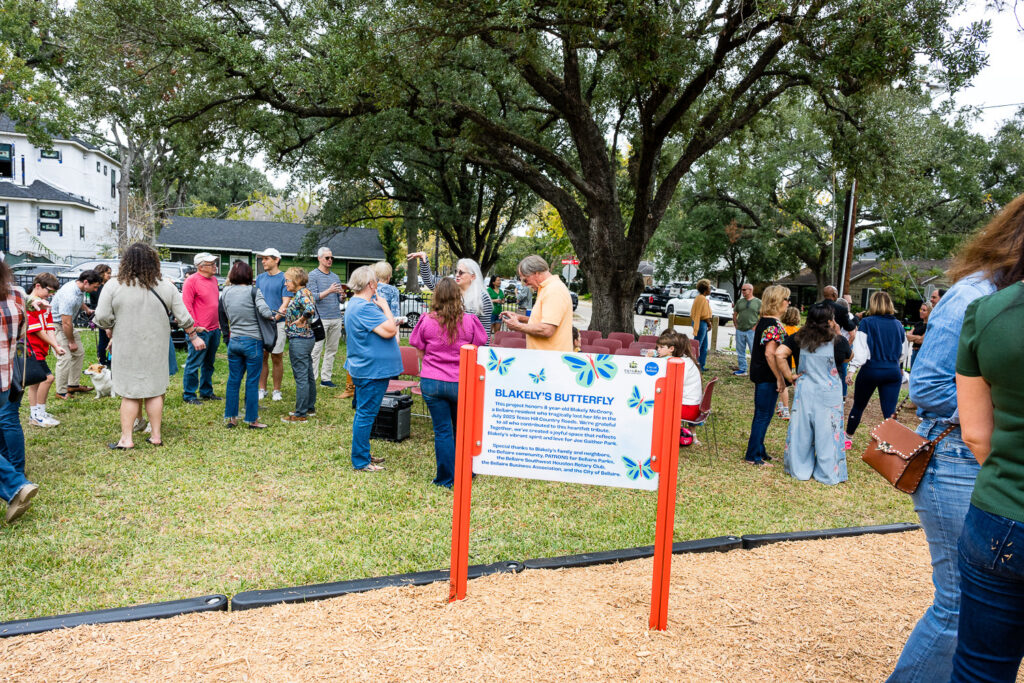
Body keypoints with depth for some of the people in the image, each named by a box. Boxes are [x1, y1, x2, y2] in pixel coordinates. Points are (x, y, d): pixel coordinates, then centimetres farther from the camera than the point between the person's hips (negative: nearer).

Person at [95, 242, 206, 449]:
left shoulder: (113, 286, -7)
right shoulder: (166, 286, -1)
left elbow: (102, 318, -8)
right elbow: (183, 317, 3)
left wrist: (113, 331, 12)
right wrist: (194, 337, 16)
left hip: (126, 349, -1)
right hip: (156, 349, 1)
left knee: (129, 393, 5)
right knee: (155, 391, 10)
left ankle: (126, 438, 7)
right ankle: (156, 436, 16)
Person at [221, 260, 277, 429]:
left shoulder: (225, 292, 5)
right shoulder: (253, 291, -9)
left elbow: (223, 316, 10)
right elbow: (264, 310, -21)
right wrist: (274, 315, -2)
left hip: (233, 341, 5)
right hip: (252, 341, -4)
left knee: (233, 380, 13)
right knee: (252, 382, 2)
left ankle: (231, 417, 20)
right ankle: (252, 420, 9)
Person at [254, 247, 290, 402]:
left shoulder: (284, 278, -5)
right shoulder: (260, 278, 12)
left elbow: (286, 302, -10)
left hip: (278, 323, -5)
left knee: (276, 358, 3)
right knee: (262, 357, 7)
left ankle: (276, 391, 12)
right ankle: (262, 389, 17)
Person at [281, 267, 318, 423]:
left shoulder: (301, 294, -18)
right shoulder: (307, 292, 11)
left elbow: (309, 309, -36)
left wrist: (300, 320, -21)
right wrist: (289, 314, 16)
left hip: (299, 341, -10)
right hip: (308, 338, 10)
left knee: (301, 378, -4)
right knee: (309, 376, 17)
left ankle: (301, 414, 2)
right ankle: (310, 408, 28)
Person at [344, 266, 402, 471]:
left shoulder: (355, 303, 14)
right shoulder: (364, 308, -22)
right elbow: (389, 331, -24)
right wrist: (385, 308, -12)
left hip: (364, 368, 11)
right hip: (373, 370, -11)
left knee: (364, 412, 19)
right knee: (366, 414, -4)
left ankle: (363, 455, 31)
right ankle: (361, 462, 3)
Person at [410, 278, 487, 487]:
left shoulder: (427, 321, -5)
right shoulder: (469, 322, -6)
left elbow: (420, 353, 5)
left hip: (431, 383, 0)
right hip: (461, 383, 0)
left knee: (442, 431, 7)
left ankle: (446, 479, 14)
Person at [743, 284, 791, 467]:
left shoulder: (763, 321, 10)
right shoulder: (774, 325, -19)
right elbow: (770, 353, -25)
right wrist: (780, 378, -20)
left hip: (760, 374, 10)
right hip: (767, 376, -10)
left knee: (761, 414, 17)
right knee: (764, 415, -1)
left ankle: (758, 451, 28)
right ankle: (753, 455, 7)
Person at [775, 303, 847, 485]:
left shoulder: (799, 338, -2)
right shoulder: (836, 341, -8)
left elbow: (779, 354, -14)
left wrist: (789, 376, -4)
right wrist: (837, 333, 11)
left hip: (804, 390, 3)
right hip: (829, 393, -2)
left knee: (801, 430, 11)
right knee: (827, 432, 7)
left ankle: (800, 469, 21)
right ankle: (828, 473, 16)